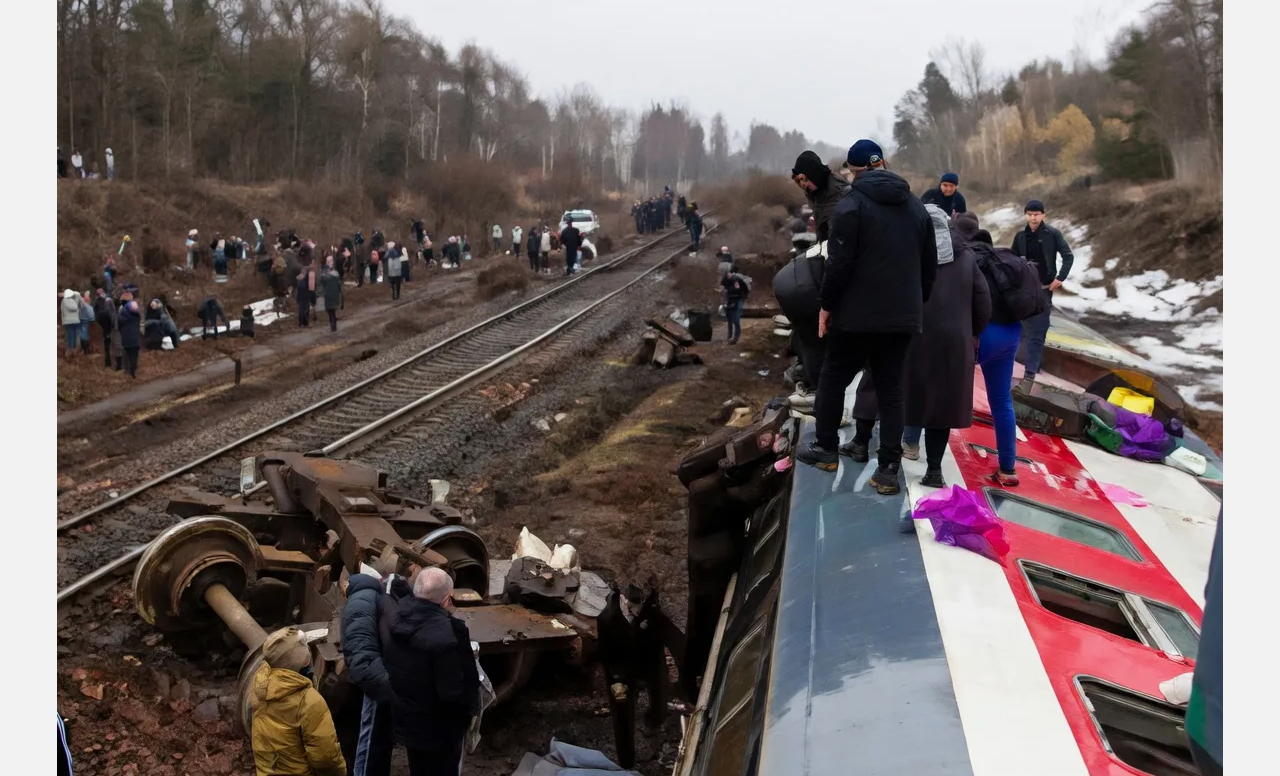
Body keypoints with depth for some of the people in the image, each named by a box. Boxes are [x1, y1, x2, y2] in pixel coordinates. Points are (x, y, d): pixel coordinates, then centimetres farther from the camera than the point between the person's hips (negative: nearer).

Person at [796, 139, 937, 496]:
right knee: (890, 389, 7)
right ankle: (888, 469, 2)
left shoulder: (851, 204, -9)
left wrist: (827, 305, -4)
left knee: (833, 380, 13)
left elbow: (839, 263, -14)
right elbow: (930, 264, 14)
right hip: (902, 316, 5)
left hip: (857, 314, -5)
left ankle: (826, 449, 23)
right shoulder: (916, 206, 11)